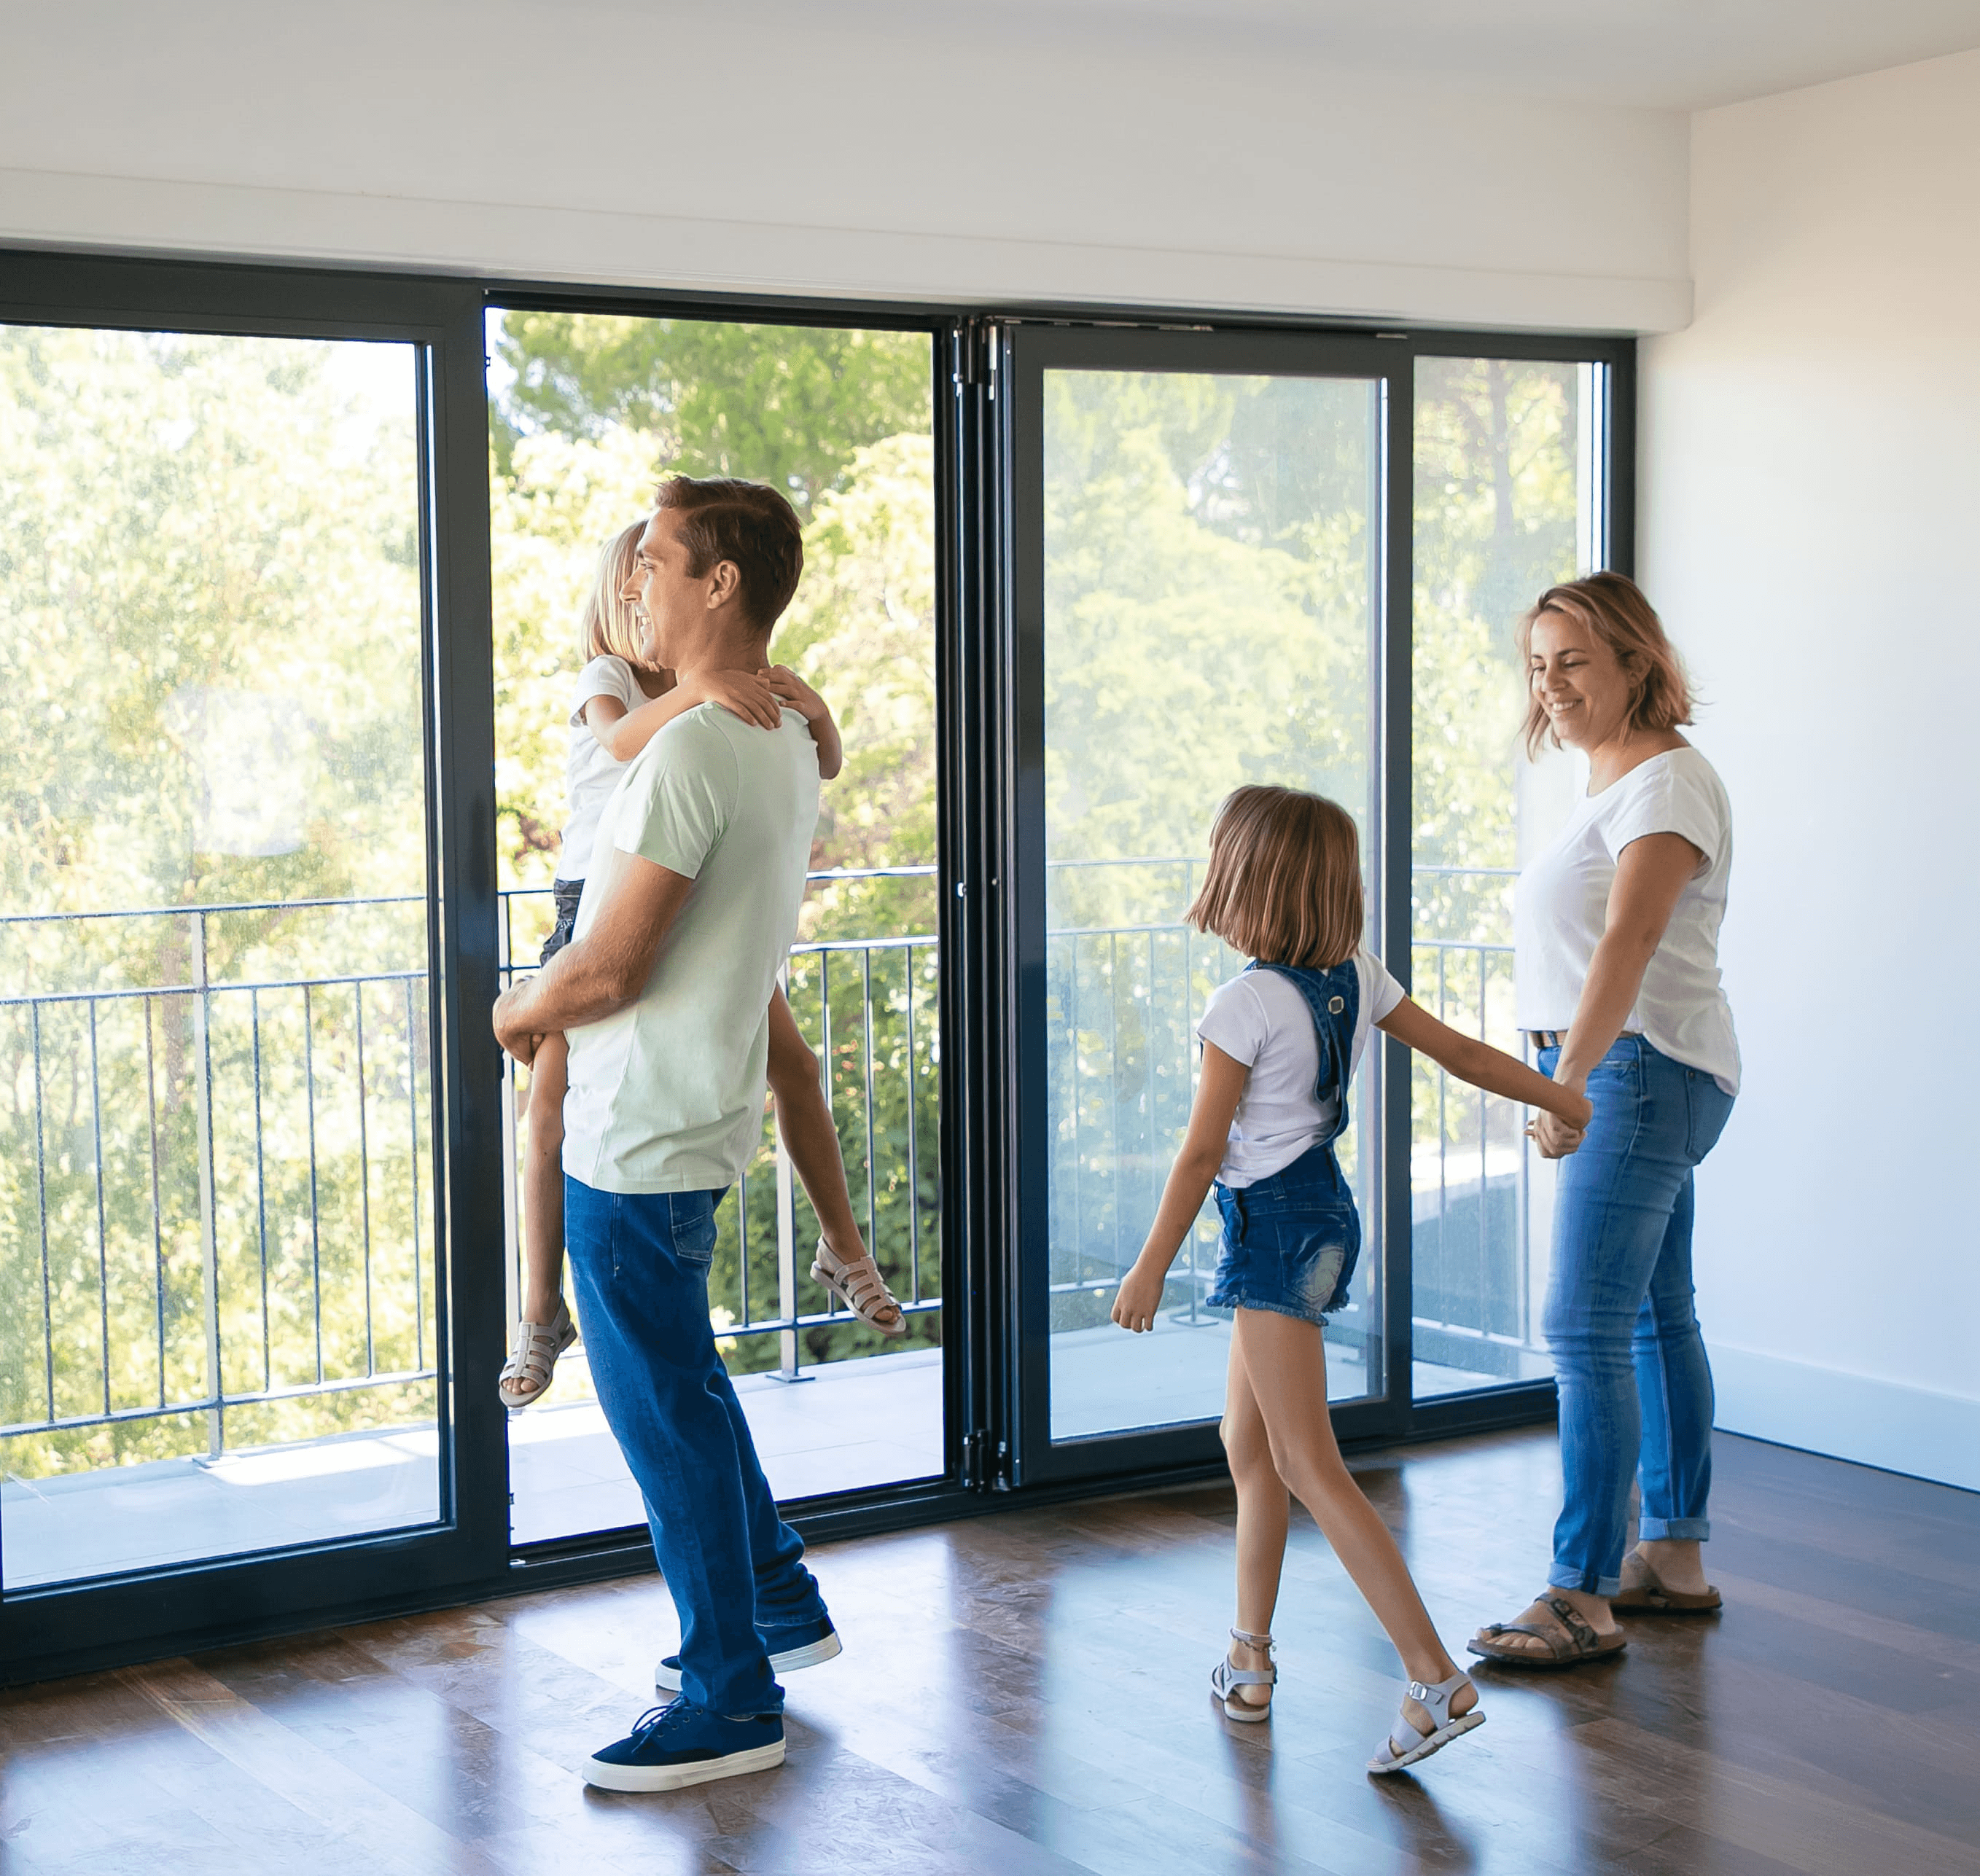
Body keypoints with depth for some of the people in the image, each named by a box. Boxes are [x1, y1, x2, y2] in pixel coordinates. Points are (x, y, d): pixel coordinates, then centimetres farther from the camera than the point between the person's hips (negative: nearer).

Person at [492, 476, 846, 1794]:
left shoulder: (688, 751, -23)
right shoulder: (788, 742, 8)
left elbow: (609, 970, -22)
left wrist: (519, 1014, -2)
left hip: (640, 1141, -10)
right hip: (699, 1123, 10)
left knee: (664, 1412, 0)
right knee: (683, 1385, 24)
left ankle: (733, 1702, 10)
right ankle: (780, 1600, 36)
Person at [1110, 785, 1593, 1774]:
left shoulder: (1243, 1005, -18)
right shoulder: (1358, 978, 4)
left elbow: (1203, 1149, -15)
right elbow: (1464, 1054, 10)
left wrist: (1149, 1268, -8)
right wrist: (1566, 1101, 24)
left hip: (1275, 1221, -9)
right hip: (1325, 1208, 9)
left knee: (1308, 1466, -8)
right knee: (1246, 1441, 18)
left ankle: (1437, 1681, -13)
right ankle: (1248, 1662, 26)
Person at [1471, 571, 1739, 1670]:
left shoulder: (1667, 783, -14)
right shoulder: (1608, 784, 17)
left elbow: (1629, 941, -26)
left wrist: (1569, 1076, -35)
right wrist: (1567, 1077, 15)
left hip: (1643, 1073, -10)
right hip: (1618, 1078, 10)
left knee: (1586, 1330, -13)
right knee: (1655, 1320, 15)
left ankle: (1582, 1598, -11)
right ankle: (1674, 1558, 24)